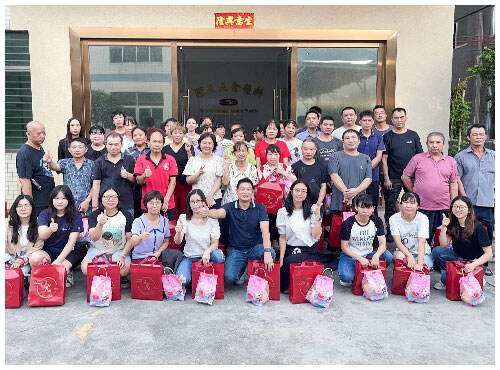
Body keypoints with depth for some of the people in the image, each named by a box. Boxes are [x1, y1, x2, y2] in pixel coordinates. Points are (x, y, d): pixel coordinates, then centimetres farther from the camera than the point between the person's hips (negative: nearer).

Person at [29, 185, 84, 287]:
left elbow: (71, 242, -11)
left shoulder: (76, 216, -5)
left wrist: (58, 261, -20)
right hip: (49, 251, 2)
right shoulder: (44, 214, 1)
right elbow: (41, 236, -14)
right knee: (34, 259, -30)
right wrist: (50, 230, -39)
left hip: (69, 252, -2)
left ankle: (68, 273, 6)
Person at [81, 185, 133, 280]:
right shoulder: (94, 215, -4)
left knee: (124, 270, -30)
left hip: (119, 250, -1)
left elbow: (130, 239, 0)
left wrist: (122, 256, -14)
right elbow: (93, 238, -17)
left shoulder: (126, 216, -3)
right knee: (86, 269, -27)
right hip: (97, 250, 1)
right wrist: (100, 224, -37)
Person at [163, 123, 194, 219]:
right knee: (172, 211, -1)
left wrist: (188, 151, -17)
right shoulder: (165, 149, 10)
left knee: (185, 209, -1)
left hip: (185, 183, -1)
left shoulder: (188, 147, 5)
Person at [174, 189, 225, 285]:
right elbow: (177, 242, -13)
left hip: (207, 256, 1)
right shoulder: (184, 218, -4)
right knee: (182, 280, -28)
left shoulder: (212, 219, -5)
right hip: (189, 257, 0)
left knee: (218, 255, -33)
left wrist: (207, 252, -28)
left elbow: (215, 243, -5)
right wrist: (179, 232, -37)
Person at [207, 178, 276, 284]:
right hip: (235, 250, 0)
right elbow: (219, 213, -25)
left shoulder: (260, 208, -3)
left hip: (255, 247, 0)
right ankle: (242, 270, 15)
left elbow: (265, 231, -16)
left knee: (271, 253, -32)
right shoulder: (230, 207, -1)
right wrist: (208, 212, -50)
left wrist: (267, 251, -33)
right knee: (229, 277, -23)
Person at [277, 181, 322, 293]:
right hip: (290, 250, 1)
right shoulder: (283, 212, 4)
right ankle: (287, 287, 5)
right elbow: (282, 238, 5)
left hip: (309, 251, -1)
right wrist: (281, 259, -4)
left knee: (291, 261, -31)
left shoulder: (311, 210, 3)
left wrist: (317, 216, -14)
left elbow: (316, 236, -4)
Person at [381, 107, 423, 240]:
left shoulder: (413, 135, 9)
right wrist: (386, 178, -7)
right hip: (393, 179, -1)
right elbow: (384, 159, 0)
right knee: (390, 206, 2)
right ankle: (389, 232, 13)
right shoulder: (387, 137, 3)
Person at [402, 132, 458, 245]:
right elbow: (405, 177, 8)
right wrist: (414, 192, 6)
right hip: (422, 207, -2)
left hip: (443, 208, 2)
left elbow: (453, 184, 11)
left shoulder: (451, 161, 11)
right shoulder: (417, 158, 3)